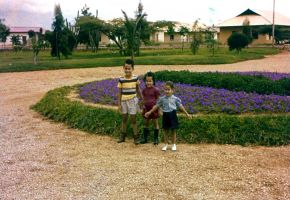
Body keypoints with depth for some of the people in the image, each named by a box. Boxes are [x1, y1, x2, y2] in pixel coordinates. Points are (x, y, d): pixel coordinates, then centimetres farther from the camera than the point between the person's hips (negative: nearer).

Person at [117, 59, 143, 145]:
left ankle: (136, 137, 13)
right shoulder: (121, 79, -7)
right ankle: (122, 136, 24)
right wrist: (119, 104, -2)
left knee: (133, 119, 2)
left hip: (132, 101, -1)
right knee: (124, 119, 12)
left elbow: (138, 90, 6)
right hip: (124, 101, 1)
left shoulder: (135, 78, -6)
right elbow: (119, 92, 0)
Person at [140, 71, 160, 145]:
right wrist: (143, 107, 12)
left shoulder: (155, 90, -10)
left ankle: (156, 139, 11)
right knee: (146, 123, 12)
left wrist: (159, 110, -7)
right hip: (146, 109, 5)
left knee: (155, 123, 4)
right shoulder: (144, 90, 3)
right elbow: (144, 99, 12)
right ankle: (145, 138, 21)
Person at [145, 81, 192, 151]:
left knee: (173, 130, 5)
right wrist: (150, 112, 6)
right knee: (165, 130, 8)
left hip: (172, 114, -1)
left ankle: (174, 145, 16)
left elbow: (180, 106, 3)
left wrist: (187, 114, 5)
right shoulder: (162, 99, 1)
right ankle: (166, 144, 19)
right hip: (165, 115, 2)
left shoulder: (175, 98, -3)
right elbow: (157, 106, 8)